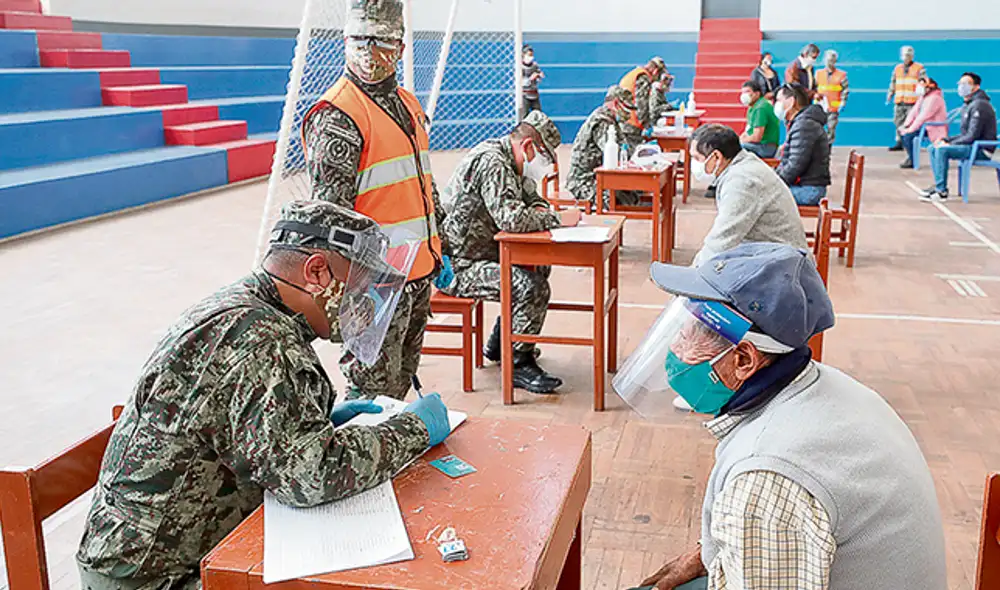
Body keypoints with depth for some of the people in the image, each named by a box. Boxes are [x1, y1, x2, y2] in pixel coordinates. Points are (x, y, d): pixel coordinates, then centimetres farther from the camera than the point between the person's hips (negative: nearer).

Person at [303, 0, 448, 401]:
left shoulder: (408, 104, 13)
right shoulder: (336, 116, -15)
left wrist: (439, 249, 21)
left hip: (418, 273, 9)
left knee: (401, 380, 21)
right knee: (373, 390, -1)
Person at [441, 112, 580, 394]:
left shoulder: (505, 161, 13)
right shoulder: (492, 162, -20)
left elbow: (528, 195, 28)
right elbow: (511, 219, -32)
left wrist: (540, 209, 4)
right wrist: (557, 218, -20)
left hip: (482, 253, 11)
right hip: (459, 266, -11)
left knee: (539, 267, 15)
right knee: (532, 288, -24)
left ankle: (499, 343, 22)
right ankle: (519, 364, -8)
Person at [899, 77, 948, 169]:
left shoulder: (934, 98, -18)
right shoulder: (922, 97, 12)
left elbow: (923, 116, -24)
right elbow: (914, 112, 7)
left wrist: (911, 129, -24)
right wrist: (905, 125, -7)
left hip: (934, 129, -10)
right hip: (924, 125, 10)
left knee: (908, 135, -25)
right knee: (901, 131, -2)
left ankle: (912, 162, -12)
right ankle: (909, 157, 5)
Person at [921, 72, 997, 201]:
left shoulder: (979, 105, -15)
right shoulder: (968, 106, 17)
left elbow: (972, 136, -22)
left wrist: (950, 144, -16)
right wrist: (946, 140, 5)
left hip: (981, 149, -10)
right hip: (972, 146, 10)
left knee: (942, 150, -26)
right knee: (932, 149, 6)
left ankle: (942, 191, -24)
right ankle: (938, 185, 2)